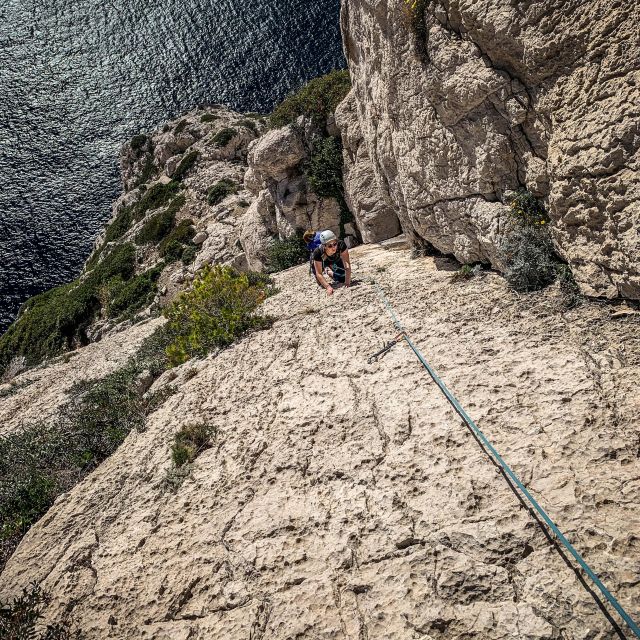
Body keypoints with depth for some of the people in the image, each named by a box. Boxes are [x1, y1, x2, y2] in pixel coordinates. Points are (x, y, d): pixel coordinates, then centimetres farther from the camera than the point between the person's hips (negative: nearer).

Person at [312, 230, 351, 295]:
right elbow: (319, 273, -37)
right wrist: (328, 287, -49)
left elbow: (347, 263, -39)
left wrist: (347, 281, -48)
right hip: (323, 263, -1)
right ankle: (326, 270, 17)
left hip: (337, 260, 1)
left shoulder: (341, 245, -40)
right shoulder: (318, 252, -42)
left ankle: (331, 273, 28)